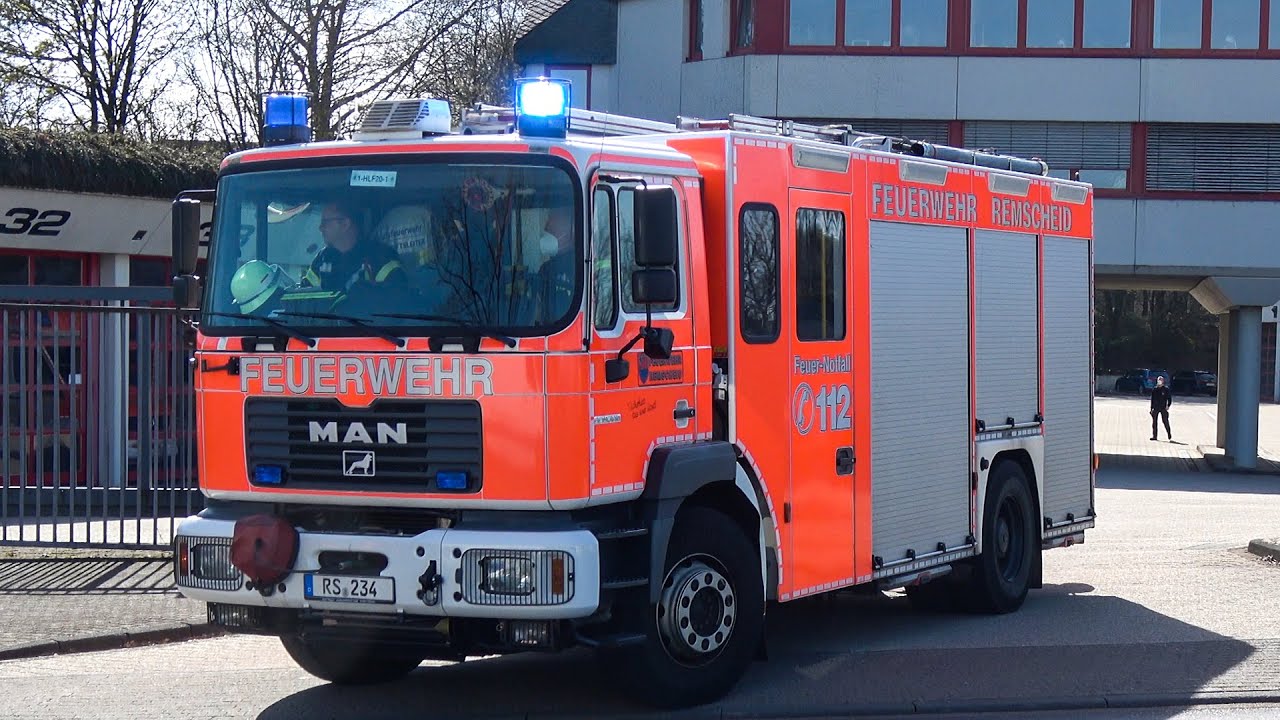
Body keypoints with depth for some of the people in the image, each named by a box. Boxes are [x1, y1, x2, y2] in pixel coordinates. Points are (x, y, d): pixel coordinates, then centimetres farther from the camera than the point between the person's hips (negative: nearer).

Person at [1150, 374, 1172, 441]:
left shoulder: (1166, 389, 2)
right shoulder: (1154, 389, 9)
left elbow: (1169, 398, 4)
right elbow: (1152, 399, 13)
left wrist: (1168, 406, -10)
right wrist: (1151, 408, 8)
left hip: (1163, 408, -3)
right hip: (1155, 408, 3)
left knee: (1165, 421, -5)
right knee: (1154, 421, 0)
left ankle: (1169, 435, 7)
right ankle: (1154, 436, 5)